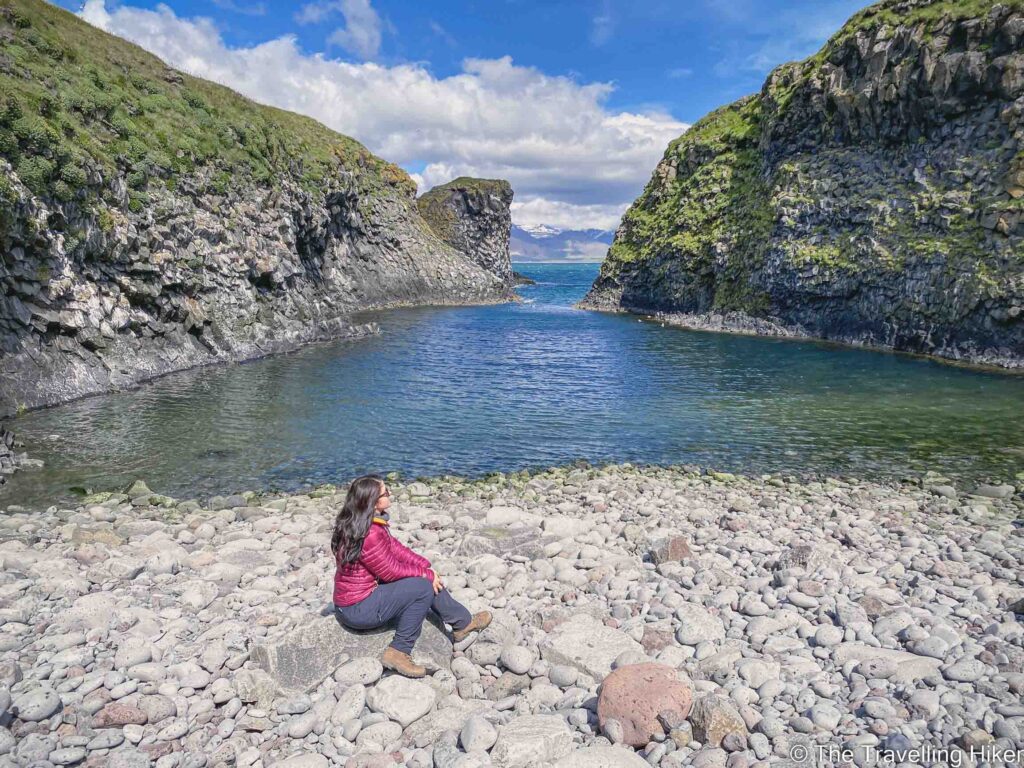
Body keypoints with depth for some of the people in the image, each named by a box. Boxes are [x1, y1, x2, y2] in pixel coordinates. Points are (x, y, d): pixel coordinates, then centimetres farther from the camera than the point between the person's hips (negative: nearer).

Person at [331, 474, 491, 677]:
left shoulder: (363, 523, 1)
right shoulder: (369, 535, -30)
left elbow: (395, 547, 7)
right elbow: (392, 571, -20)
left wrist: (426, 566, -2)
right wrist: (426, 573, -7)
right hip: (359, 610, -10)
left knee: (427, 579, 6)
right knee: (423, 587, -15)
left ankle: (463, 622, 19)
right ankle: (399, 652, -6)